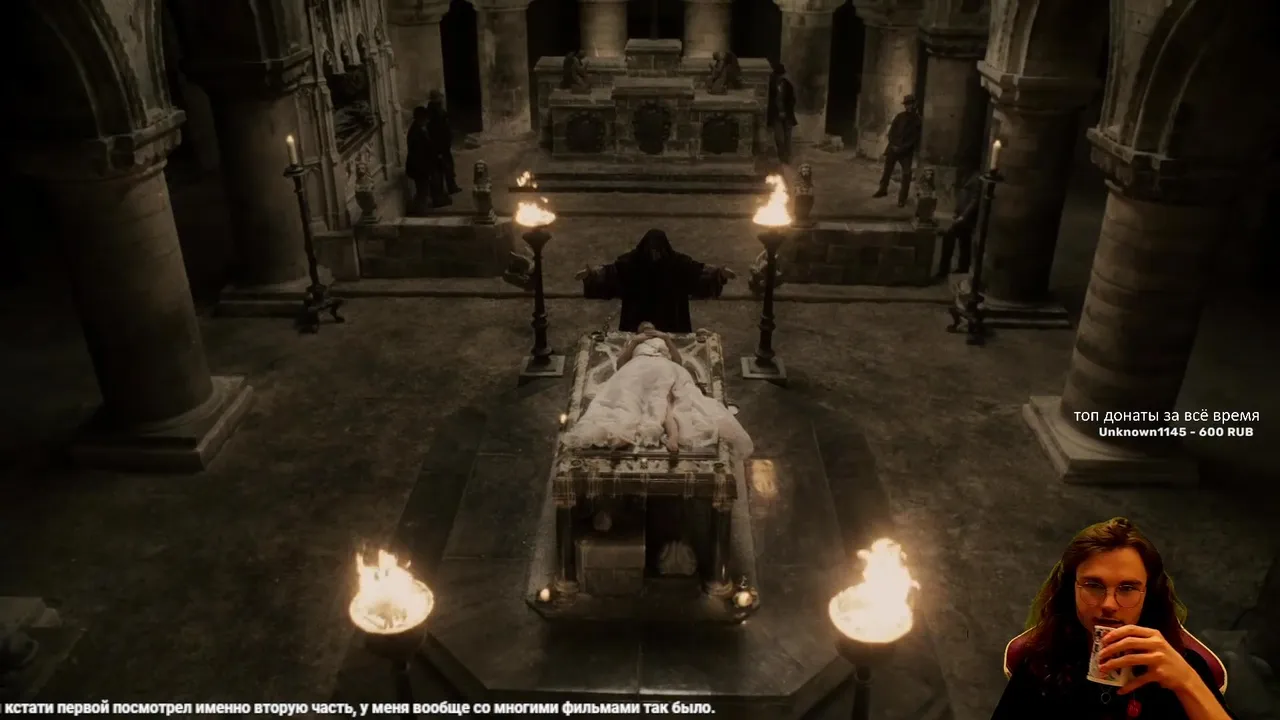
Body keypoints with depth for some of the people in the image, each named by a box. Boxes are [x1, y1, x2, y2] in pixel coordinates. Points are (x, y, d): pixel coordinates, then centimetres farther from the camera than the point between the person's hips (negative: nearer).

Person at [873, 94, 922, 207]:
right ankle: (883, 190, 30)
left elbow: (915, 138, -8)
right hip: (893, 147, 3)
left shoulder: (918, 120, -5)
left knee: (906, 174, -6)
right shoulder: (899, 116, 4)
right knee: (887, 169, 12)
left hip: (907, 151, -3)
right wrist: (894, 145, -10)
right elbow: (891, 132, 5)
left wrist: (903, 148, -16)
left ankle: (902, 199, 0)